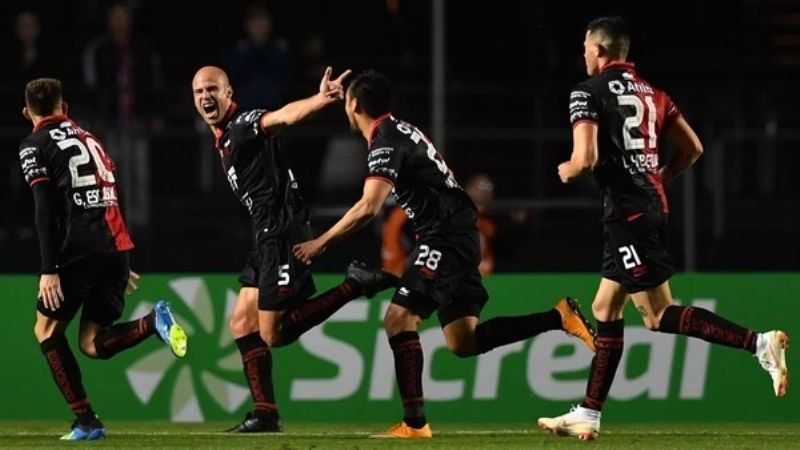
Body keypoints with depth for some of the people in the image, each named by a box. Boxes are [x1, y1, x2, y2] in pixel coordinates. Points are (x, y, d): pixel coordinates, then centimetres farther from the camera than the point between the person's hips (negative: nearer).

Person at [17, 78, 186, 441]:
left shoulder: (34, 146, 2)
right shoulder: (87, 137, 23)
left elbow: (45, 210, -9)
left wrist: (48, 269, -13)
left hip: (80, 251, -6)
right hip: (116, 248, 6)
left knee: (46, 329, 11)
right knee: (92, 344, 10)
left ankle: (86, 422, 2)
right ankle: (154, 321, -17)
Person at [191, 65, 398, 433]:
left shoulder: (244, 125, -10)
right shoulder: (224, 140, 19)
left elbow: (285, 115, -31)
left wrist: (321, 100, -51)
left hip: (282, 235, -10)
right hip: (268, 237, 10)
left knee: (274, 334, -9)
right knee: (242, 325, 9)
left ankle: (355, 284, -7)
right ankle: (265, 414, 10)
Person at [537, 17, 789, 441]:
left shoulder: (588, 93, -8)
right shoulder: (651, 92, 14)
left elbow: (586, 158, -19)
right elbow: (693, 149, 15)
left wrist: (567, 171, 3)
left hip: (626, 212, -9)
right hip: (653, 205, 9)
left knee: (659, 316, -9)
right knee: (605, 310, 15)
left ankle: (759, 343, -23)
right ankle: (588, 415, 16)